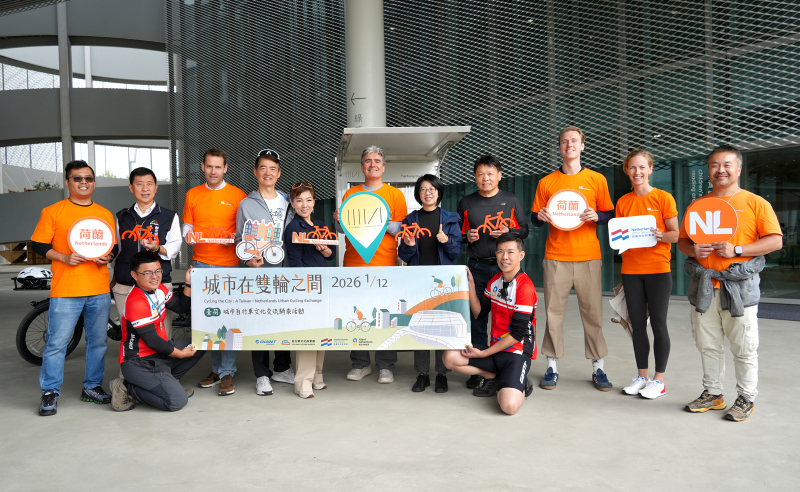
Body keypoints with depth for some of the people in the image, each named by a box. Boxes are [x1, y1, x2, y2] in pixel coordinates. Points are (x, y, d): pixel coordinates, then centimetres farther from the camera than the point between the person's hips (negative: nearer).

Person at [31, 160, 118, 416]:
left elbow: (114, 245, 20)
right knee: (56, 342, -2)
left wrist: (108, 256, -2)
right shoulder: (53, 212, 2)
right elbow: (38, 244, 0)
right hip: (65, 290, -4)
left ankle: (92, 386, 24)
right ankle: (50, 392, 12)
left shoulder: (105, 214, 13)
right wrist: (63, 257, -14)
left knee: (98, 341, 11)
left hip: (100, 290, 4)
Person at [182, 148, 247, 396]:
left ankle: (227, 373, 3)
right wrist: (188, 236, -7)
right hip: (201, 263, 4)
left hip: (228, 264, -3)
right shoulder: (192, 195, 13)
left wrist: (233, 237, -15)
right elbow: (187, 227, 15)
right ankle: (216, 369, 19)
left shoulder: (238, 196, 3)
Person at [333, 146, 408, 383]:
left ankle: (386, 366, 10)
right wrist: (339, 221, -5)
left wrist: (387, 223, -15)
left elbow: (404, 230, 3)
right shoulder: (350, 194, 14)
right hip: (354, 262, 2)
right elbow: (342, 229, 16)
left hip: (385, 263, -2)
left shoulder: (395, 194, 8)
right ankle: (360, 364, 17)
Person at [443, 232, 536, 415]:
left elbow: (518, 333, -18)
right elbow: (478, 312, 9)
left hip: (518, 353, -7)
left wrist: (483, 353, -16)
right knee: (450, 357, -11)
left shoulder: (525, 287, -17)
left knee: (509, 406, -28)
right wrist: (470, 284, -1)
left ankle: (520, 385, 8)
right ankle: (494, 377, 8)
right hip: (496, 349, 7)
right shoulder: (495, 280, 9)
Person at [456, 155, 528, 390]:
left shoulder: (511, 200, 8)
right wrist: (467, 237, -5)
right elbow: (457, 233, 16)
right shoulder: (466, 202, 10)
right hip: (477, 267, 1)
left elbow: (524, 230, 9)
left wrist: (508, 232, -10)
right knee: (477, 317, 3)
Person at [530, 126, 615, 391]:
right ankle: (552, 367, 11)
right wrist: (540, 217, -10)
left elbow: (610, 215, 10)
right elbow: (535, 219, 12)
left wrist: (596, 216, -10)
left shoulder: (597, 180, 8)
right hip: (556, 257, 0)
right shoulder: (546, 183, 9)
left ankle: (598, 369, 13)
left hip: (588, 257, 0)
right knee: (553, 311, 1)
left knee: (593, 311, 1)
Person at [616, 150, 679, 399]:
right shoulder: (622, 202, 9)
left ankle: (658, 380, 11)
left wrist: (660, 235, -23)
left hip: (657, 269, -4)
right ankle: (642, 376, 20)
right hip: (631, 269, 4)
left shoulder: (663, 198, -2)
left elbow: (675, 234, -3)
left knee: (658, 323, 1)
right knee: (637, 324, 9)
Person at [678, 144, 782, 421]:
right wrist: (693, 250, -5)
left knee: (744, 347, 2)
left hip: (739, 285, -4)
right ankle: (712, 394, 25)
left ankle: (746, 398, 18)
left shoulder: (755, 203, 1)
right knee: (707, 344, 11)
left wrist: (737, 250, -15)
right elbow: (682, 240, 17)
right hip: (704, 285, 4)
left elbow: (775, 241, -4)